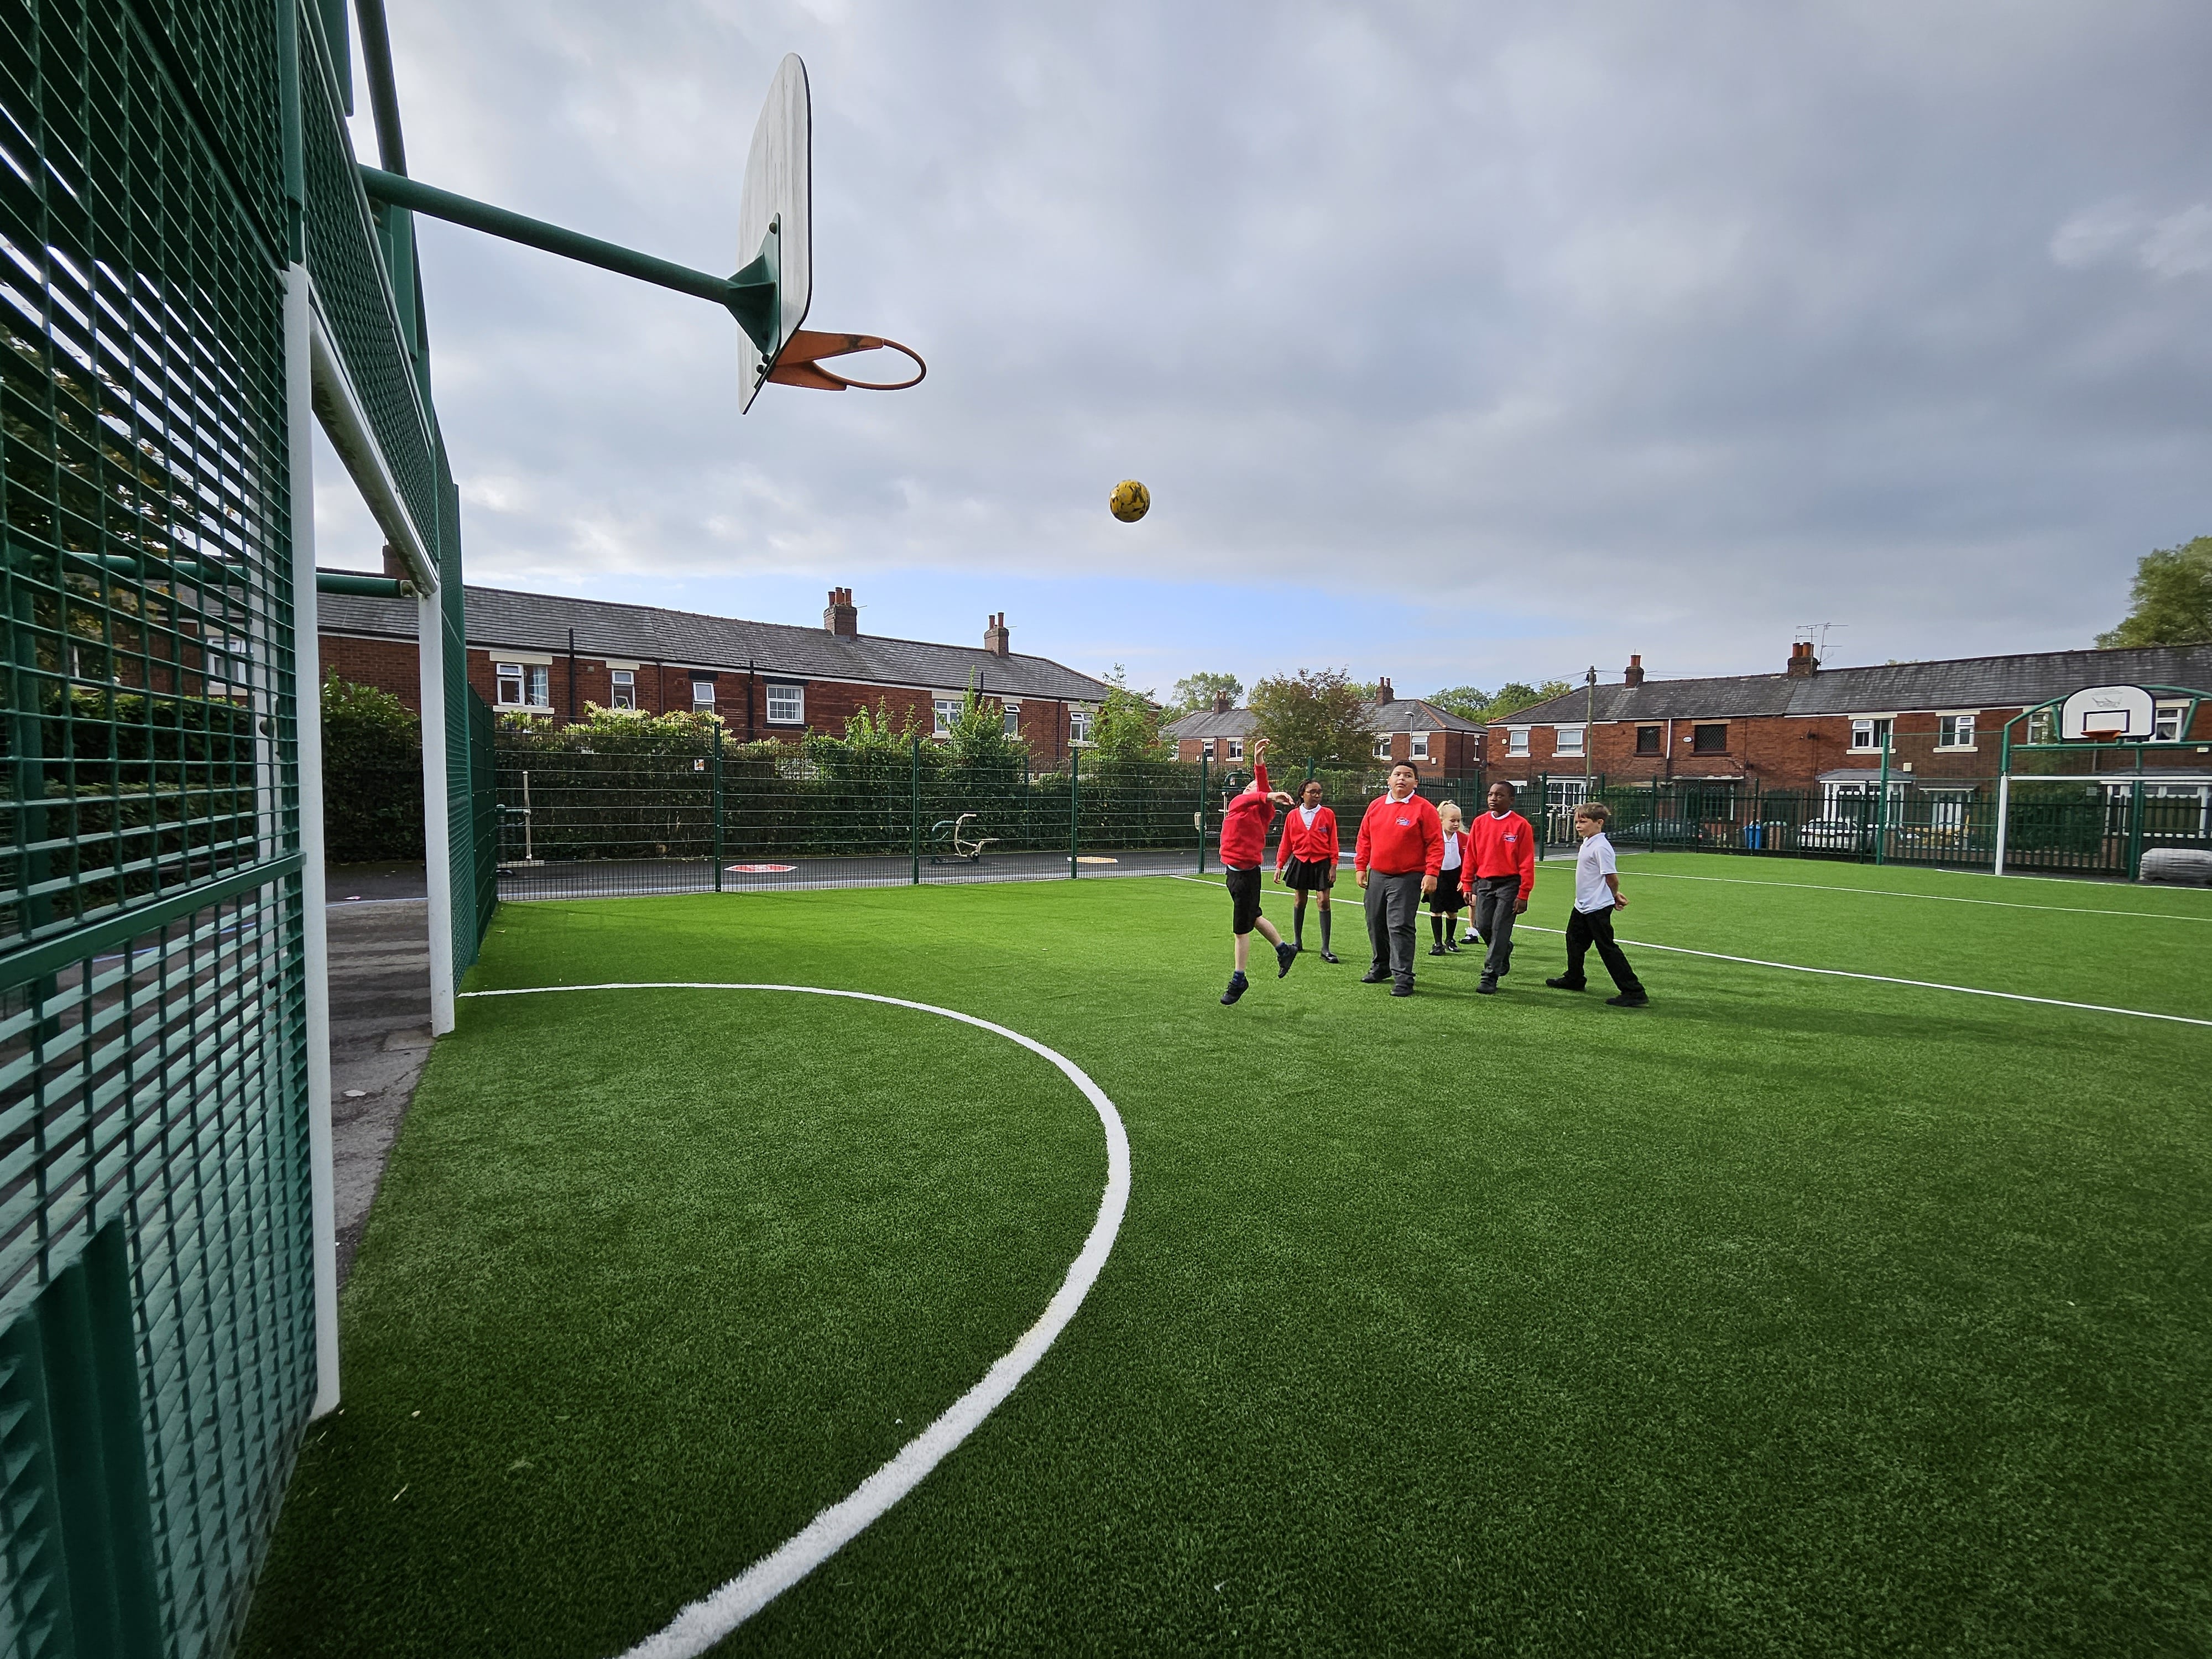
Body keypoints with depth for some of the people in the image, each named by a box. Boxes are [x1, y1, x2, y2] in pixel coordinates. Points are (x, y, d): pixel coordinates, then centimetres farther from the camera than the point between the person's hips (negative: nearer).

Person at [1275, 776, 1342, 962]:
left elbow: (1333, 843, 0)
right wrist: (1280, 865, 5)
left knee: (1324, 901, -6)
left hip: (1322, 863, -1)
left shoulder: (1328, 814, -1)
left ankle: (1325, 949, -3)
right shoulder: (1293, 815, 2)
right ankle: (1297, 942, 25)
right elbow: (1286, 843, 7)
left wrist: (1333, 866, -5)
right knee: (1300, 901, 10)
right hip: (1300, 863, 1)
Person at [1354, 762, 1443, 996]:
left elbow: (1435, 844, -9)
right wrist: (1360, 867, 8)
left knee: (1400, 926, -11)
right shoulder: (1376, 806, 8)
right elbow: (1364, 839, 14)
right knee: (1376, 923, 14)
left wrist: (1431, 873, -16)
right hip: (1377, 876, 6)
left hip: (1408, 878, -6)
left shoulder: (1423, 809, -7)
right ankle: (1382, 967, 33)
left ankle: (1403, 978, -5)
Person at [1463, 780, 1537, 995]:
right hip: (1484, 882, 4)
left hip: (1509, 884, -4)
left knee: (1500, 930, -5)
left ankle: (1490, 977, 1)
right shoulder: (1480, 822, 6)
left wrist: (1523, 894, -10)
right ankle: (1504, 951, 35)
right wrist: (1468, 885, 7)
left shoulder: (1521, 825, -6)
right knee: (1483, 926, 3)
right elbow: (1471, 856, 10)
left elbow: (1527, 862, -7)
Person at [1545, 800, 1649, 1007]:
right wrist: (1614, 896, 14)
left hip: (1598, 907, -11)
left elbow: (1612, 877, -21)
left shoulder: (1600, 847, -22)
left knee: (1607, 948, -7)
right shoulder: (1588, 843, 9)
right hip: (1583, 905, 11)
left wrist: (1614, 896, -4)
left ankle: (1634, 993, -3)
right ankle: (1573, 979, 43)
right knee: (1575, 939, 24)